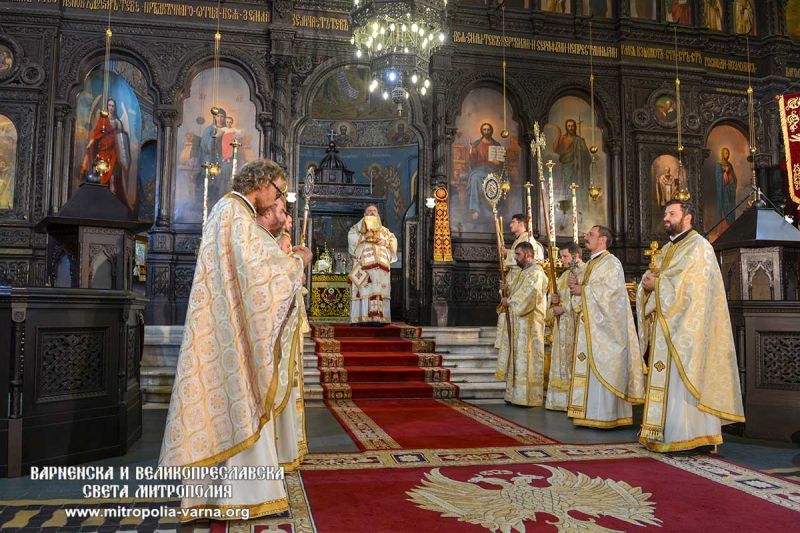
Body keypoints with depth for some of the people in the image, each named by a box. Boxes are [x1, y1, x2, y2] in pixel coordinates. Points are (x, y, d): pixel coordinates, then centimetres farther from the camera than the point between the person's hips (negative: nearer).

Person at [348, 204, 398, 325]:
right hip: (364, 262, -3)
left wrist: (385, 242, -4)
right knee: (365, 288, -14)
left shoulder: (384, 230, 25)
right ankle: (363, 318, -17)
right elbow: (351, 238, 2)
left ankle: (379, 317, -7)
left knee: (380, 289, -5)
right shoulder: (358, 227, 17)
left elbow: (393, 240, 15)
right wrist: (364, 236, -10)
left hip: (380, 263, 3)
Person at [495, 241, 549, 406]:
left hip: (529, 323, -9)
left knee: (526, 357, -7)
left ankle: (528, 397, -2)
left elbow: (527, 295, -23)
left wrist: (509, 301, -12)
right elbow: (514, 292, 19)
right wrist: (506, 289, -2)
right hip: (517, 323, 9)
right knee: (517, 358, 10)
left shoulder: (536, 273, -12)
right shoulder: (522, 272, 18)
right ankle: (516, 394, 16)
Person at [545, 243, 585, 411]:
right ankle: (562, 399, 13)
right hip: (562, 326, 8)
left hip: (577, 325, -8)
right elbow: (555, 293, 22)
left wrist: (564, 308, -14)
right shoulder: (565, 274, 18)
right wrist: (553, 298, -1)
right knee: (563, 359, 8)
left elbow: (584, 299, -17)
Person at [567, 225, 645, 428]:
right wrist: (577, 286, 3)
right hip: (589, 326, 9)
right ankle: (591, 413, 11)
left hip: (604, 326, -9)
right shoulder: (589, 264, 20)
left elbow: (610, 291, -19)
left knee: (602, 368, -8)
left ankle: (605, 416, -4)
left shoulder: (611, 263, -7)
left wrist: (583, 290, -12)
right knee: (589, 370, 7)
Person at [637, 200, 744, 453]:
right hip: (664, 328, 8)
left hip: (685, 328, -8)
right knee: (664, 381, 7)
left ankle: (687, 434, -3)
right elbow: (649, 283, 16)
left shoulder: (699, 247, -6)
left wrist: (656, 284, -11)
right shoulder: (667, 250, 20)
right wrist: (648, 282, -6)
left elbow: (690, 287, -19)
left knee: (681, 379, -8)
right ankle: (665, 432, 11)